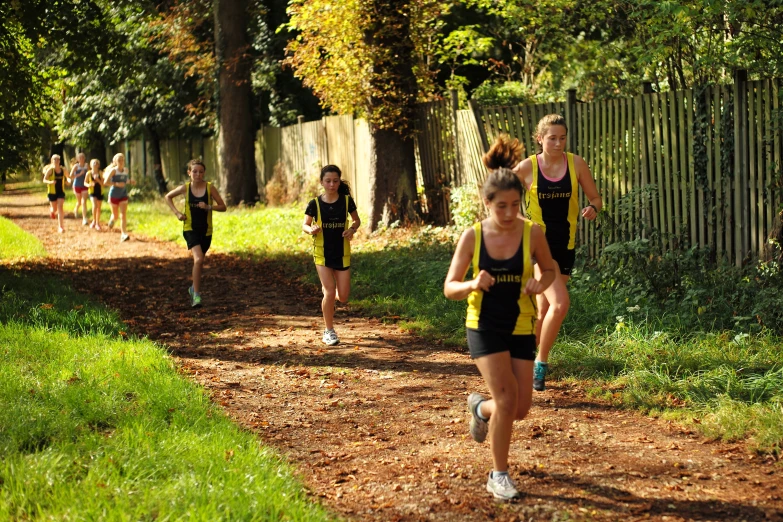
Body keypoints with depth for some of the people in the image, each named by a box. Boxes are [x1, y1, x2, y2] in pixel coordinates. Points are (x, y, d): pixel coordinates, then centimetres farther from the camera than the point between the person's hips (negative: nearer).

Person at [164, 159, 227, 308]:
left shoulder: (210, 188, -6)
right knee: (198, 259, -22)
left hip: (206, 230, 2)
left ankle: (193, 288, 43)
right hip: (190, 229, -2)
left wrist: (209, 207, -19)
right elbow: (168, 197, 13)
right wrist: (176, 212, 1)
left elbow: (223, 207, -3)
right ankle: (196, 295, -18)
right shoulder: (185, 188, -5)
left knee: (199, 260, 17)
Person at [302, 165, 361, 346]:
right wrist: (311, 230, -21)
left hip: (342, 253, 2)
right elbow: (305, 225, 2)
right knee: (330, 292, -10)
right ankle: (329, 331, 5)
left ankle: (326, 291, 38)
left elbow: (357, 220, 9)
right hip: (322, 252, -2)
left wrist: (352, 229, -13)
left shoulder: (346, 201, -4)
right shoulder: (315, 204, -7)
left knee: (343, 297, 2)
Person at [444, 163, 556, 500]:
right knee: (506, 399, -16)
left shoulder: (532, 233, -8)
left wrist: (540, 284, -15)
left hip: (520, 327, 2)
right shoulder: (472, 237, -9)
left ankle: (480, 408, 39)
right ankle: (499, 476, 3)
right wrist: (473, 284, -26)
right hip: (484, 326, -2)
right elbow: (449, 288, -4)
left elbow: (549, 270, 9)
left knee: (520, 409, 2)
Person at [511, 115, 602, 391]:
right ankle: (541, 362, -2)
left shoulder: (576, 164, -2)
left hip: (565, 245, 4)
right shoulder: (527, 167, -8)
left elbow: (595, 198, 6)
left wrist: (593, 209, -16)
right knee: (560, 303, -20)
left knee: (544, 310, 13)